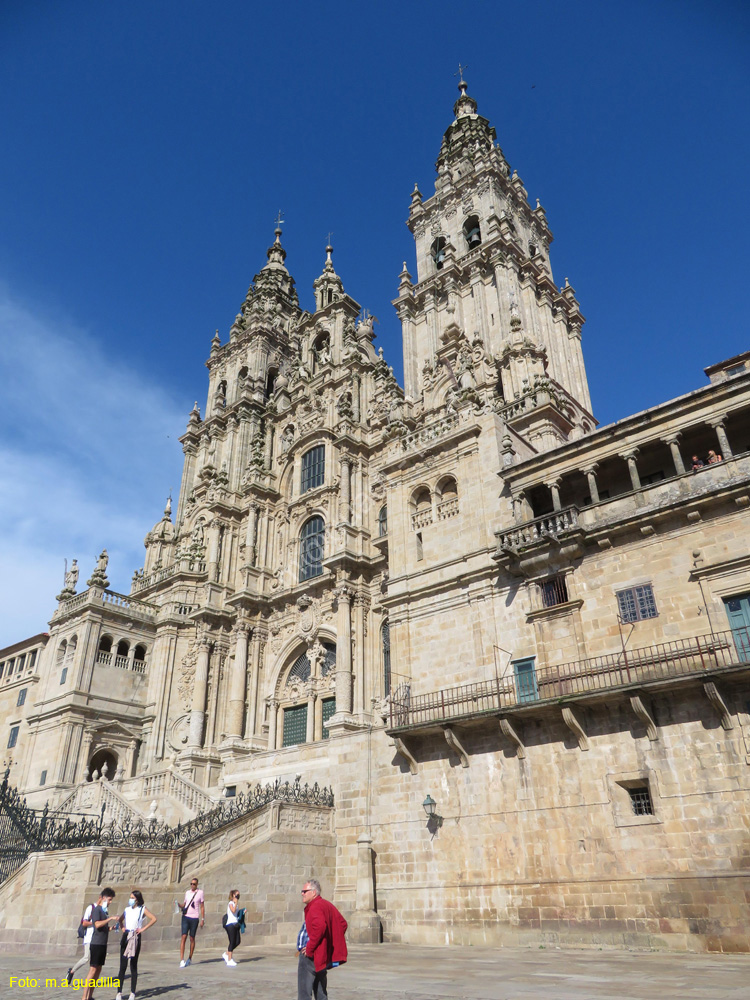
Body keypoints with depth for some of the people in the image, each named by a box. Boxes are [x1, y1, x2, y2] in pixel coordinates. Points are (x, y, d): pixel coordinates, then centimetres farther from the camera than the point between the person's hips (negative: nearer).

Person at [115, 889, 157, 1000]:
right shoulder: (127, 910, 10)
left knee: (133, 966, 4)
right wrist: (122, 927, 9)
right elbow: (120, 920, 27)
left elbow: (153, 919, -10)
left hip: (136, 938, -3)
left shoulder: (142, 909, -2)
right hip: (126, 937, 3)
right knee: (122, 966, 0)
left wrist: (143, 928, -12)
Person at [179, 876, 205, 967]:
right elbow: (185, 904, 18)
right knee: (183, 937, -9)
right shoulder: (187, 892, 9)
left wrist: (202, 919, -1)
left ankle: (190, 958, 22)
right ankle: (182, 960, -9)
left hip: (194, 918, -2)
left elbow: (202, 907, 2)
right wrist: (180, 906, -4)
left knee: (192, 938, 6)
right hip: (185, 916, 2)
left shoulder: (200, 892, 0)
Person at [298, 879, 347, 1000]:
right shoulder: (327, 905, 13)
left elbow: (320, 926, -34)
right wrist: (331, 943, 14)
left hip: (311, 956, -10)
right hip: (324, 955, 10)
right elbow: (342, 923, 18)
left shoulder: (315, 907, -16)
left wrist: (309, 949, -25)